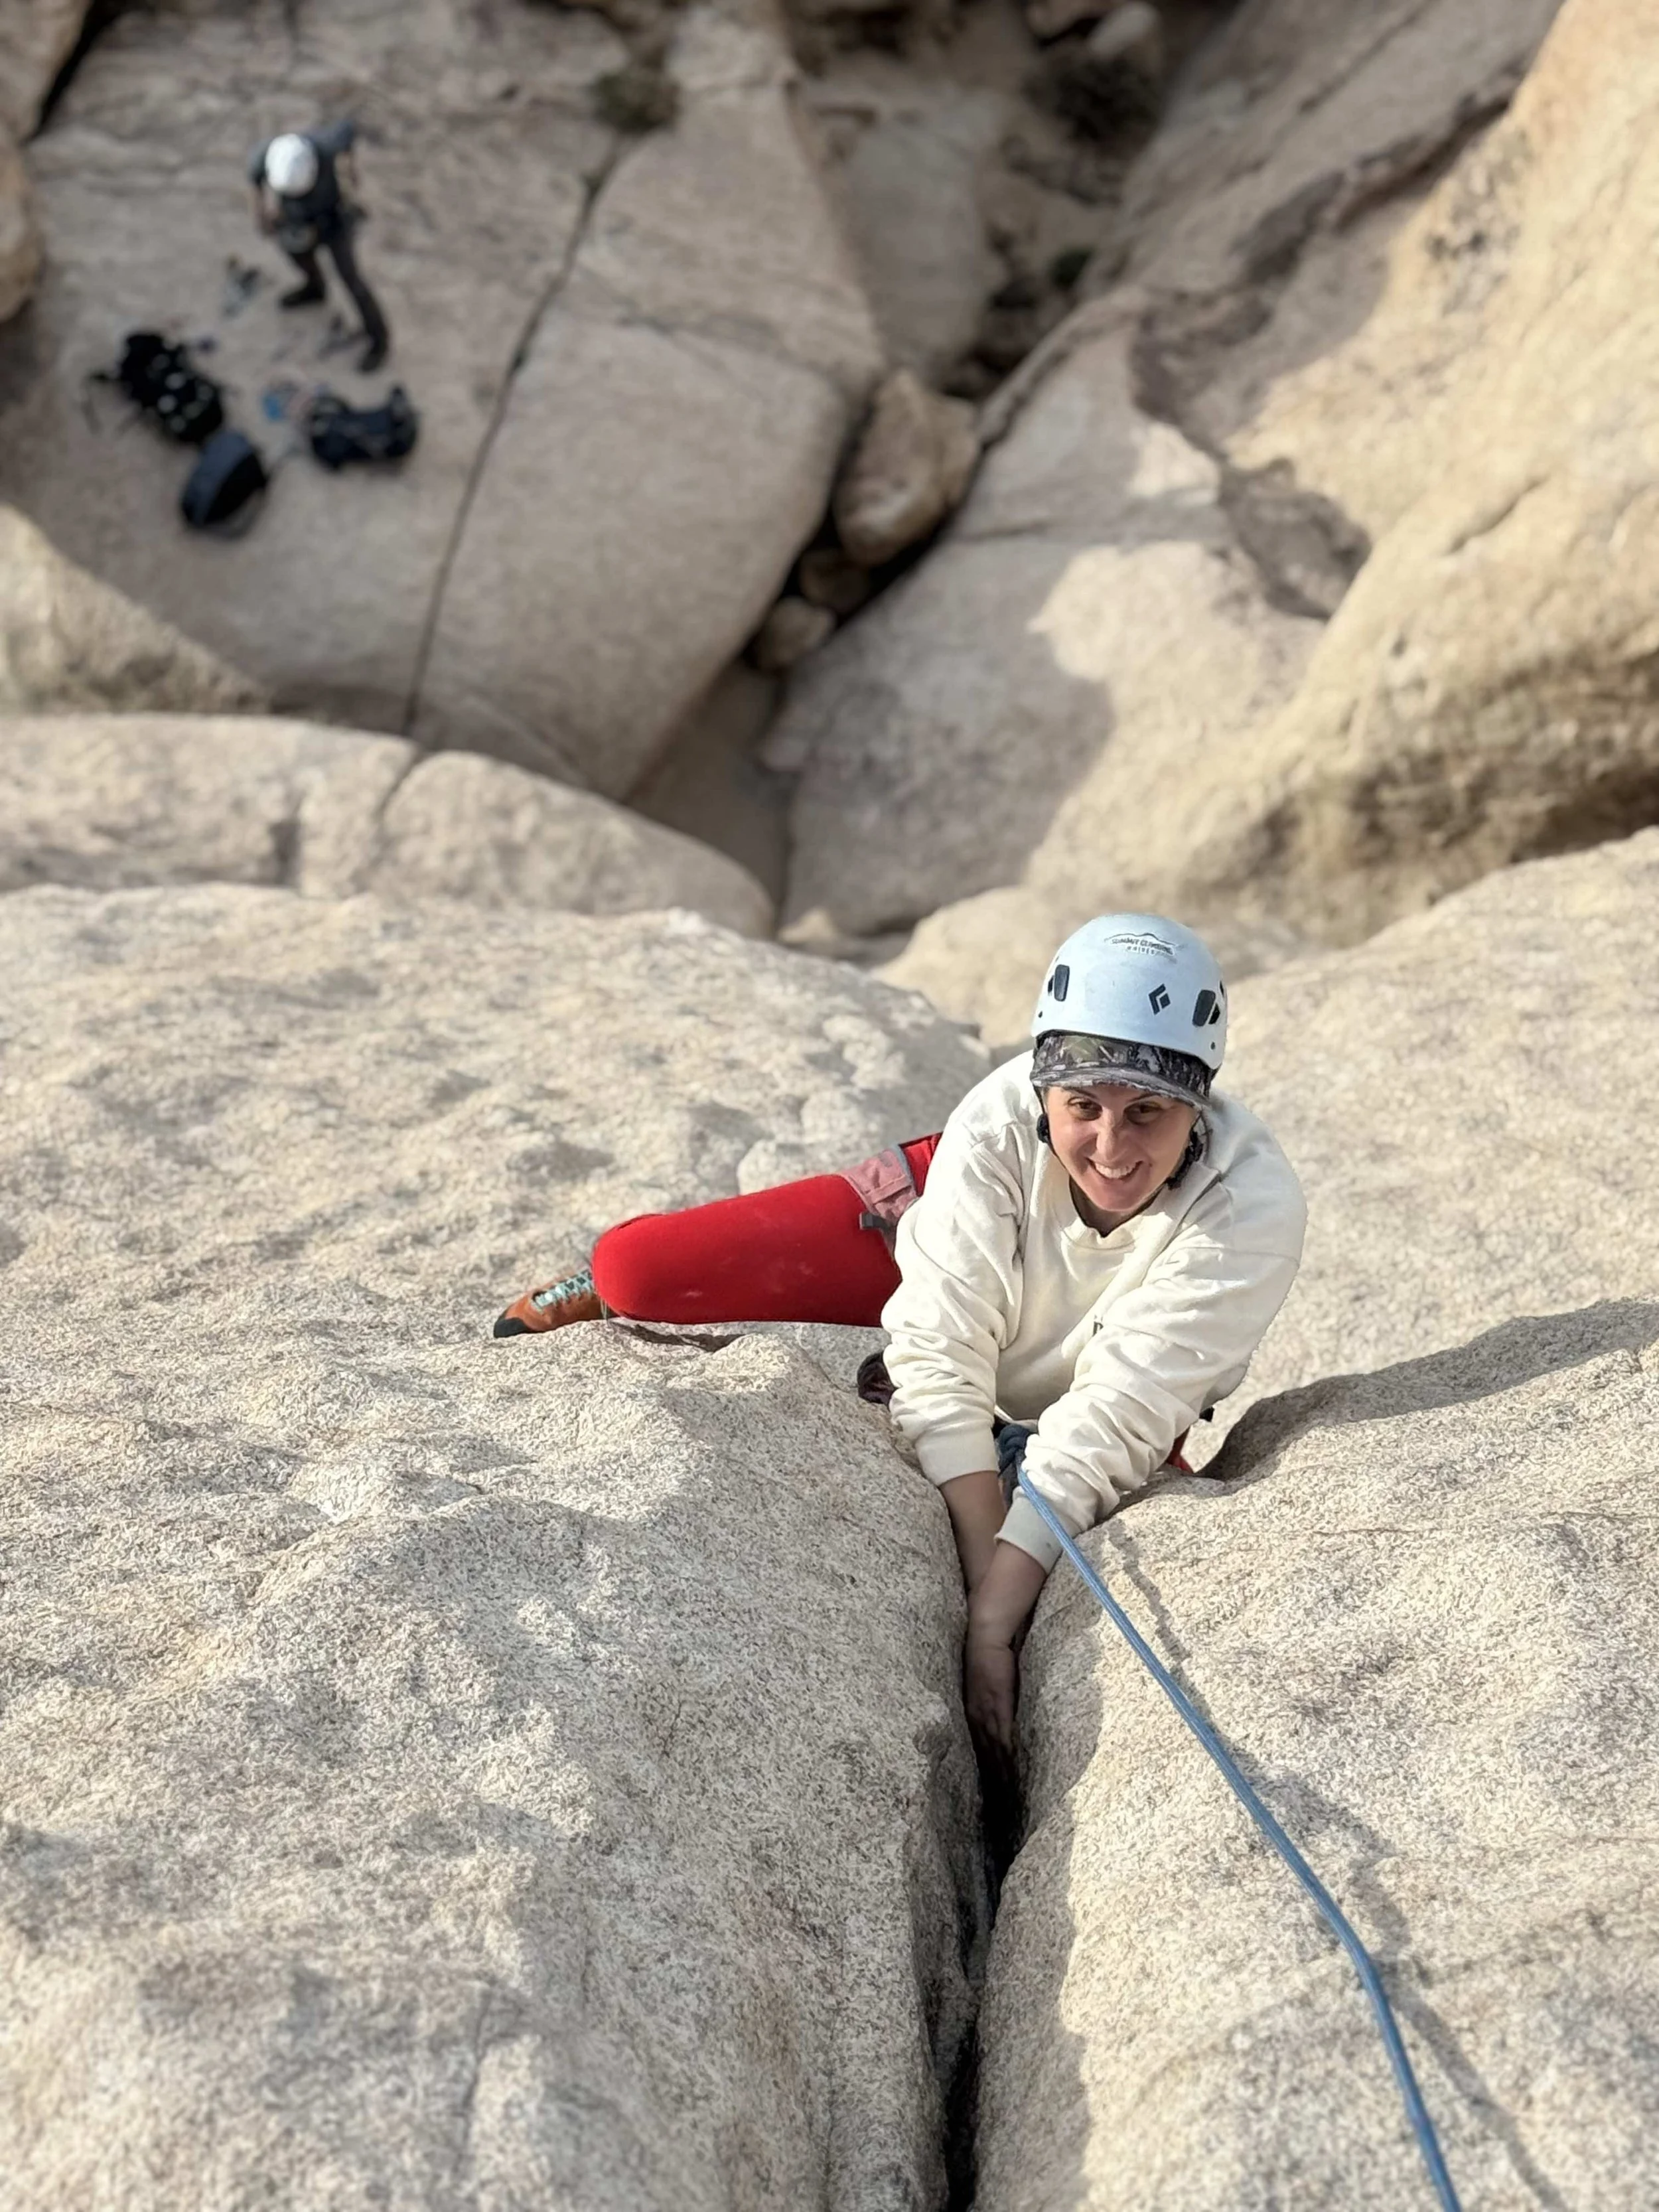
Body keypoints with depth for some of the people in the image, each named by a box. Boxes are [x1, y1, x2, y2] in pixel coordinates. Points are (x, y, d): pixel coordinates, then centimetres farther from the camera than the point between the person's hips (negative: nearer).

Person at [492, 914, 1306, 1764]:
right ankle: (610, 1296, 21)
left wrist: (993, 1626, -41)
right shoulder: (1001, 1120, -36)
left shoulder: (1253, 1213, -37)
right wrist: (986, 1590, -38)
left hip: (1069, 1392, 2)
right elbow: (942, 1359, -34)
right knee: (640, 1269, -18)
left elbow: (1103, 1431, -36)